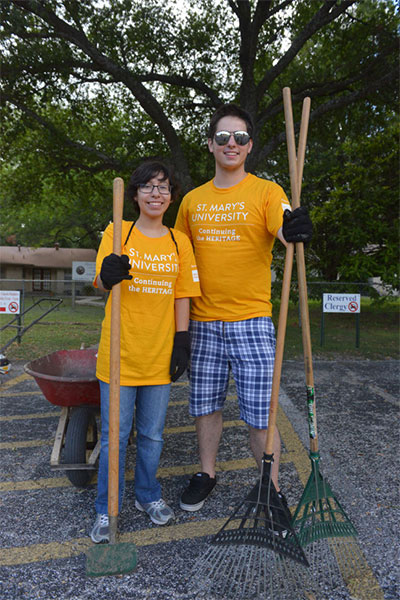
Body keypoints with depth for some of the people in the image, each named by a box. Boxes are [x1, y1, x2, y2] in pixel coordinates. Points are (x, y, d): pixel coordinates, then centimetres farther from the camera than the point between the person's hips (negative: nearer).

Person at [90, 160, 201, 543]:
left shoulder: (179, 241, 7)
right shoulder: (117, 232, 0)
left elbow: (182, 296, 8)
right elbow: (100, 282, -13)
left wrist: (182, 342, 1)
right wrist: (108, 276, -36)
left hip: (159, 354, 2)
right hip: (119, 353, -2)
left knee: (152, 434, 14)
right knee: (114, 435, 6)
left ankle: (148, 495, 36)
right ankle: (106, 510, 25)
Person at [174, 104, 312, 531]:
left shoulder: (265, 192, -1)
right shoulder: (192, 200, 10)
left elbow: (286, 231, -20)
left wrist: (297, 231, -45)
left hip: (251, 322, -3)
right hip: (203, 323, 4)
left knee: (260, 413, 1)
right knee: (205, 405, 13)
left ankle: (271, 487, 23)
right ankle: (206, 473, 35)